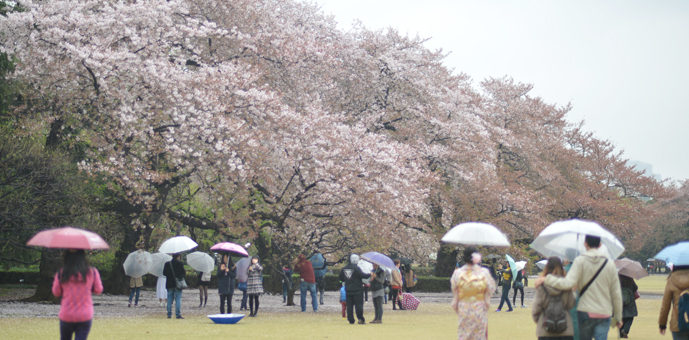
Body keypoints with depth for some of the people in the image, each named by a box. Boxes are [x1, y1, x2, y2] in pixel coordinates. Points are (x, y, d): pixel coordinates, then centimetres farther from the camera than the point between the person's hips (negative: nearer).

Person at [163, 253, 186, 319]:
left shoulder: (167, 264, 2)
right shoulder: (179, 263, -7)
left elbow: (164, 273, 5)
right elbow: (183, 272, -7)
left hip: (169, 284, 3)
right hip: (178, 284, -3)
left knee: (169, 299, 8)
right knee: (178, 299, -2)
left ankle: (169, 314, 6)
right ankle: (178, 314, -7)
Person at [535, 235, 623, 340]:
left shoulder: (580, 261, -5)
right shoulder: (610, 264, 5)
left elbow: (568, 283, -17)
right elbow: (616, 293, 8)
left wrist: (545, 279, -7)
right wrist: (618, 317, 17)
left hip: (585, 312, -1)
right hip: (605, 313, 2)